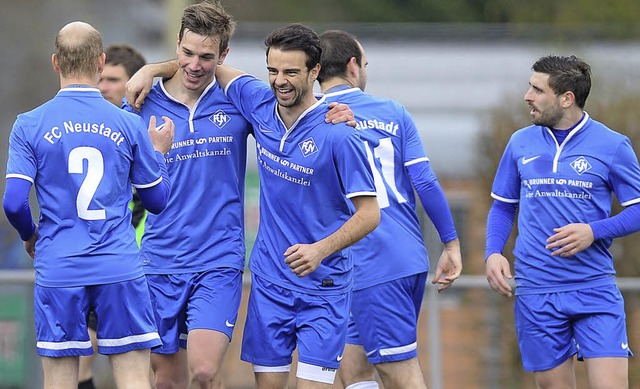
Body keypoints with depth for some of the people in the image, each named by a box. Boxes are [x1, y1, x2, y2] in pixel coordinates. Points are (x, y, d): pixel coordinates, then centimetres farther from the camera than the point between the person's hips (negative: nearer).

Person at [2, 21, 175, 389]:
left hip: (58, 272, 0)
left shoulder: (30, 125, 0)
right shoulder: (129, 125, 1)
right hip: (120, 271, 0)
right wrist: (159, 152, 25)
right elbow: (159, 200, 8)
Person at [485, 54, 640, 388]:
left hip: (595, 289, -3)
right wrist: (493, 253, -1)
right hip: (536, 294, 3)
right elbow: (503, 207, 17)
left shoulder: (612, 145, -2)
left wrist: (594, 231, -16)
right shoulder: (520, 143, 8)